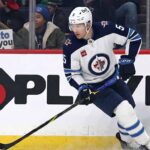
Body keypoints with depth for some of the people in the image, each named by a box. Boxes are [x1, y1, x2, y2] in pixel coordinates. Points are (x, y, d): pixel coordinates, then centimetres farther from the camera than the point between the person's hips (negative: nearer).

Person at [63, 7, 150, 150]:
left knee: (128, 110, 10)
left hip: (114, 78, 3)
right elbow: (71, 74, -9)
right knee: (124, 111, -18)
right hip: (95, 87, -3)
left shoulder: (106, 29, -22)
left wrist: (127, 60, -14)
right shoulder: (71, 47, -22)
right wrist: (83, 89, -23)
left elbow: (133, 37, -9)